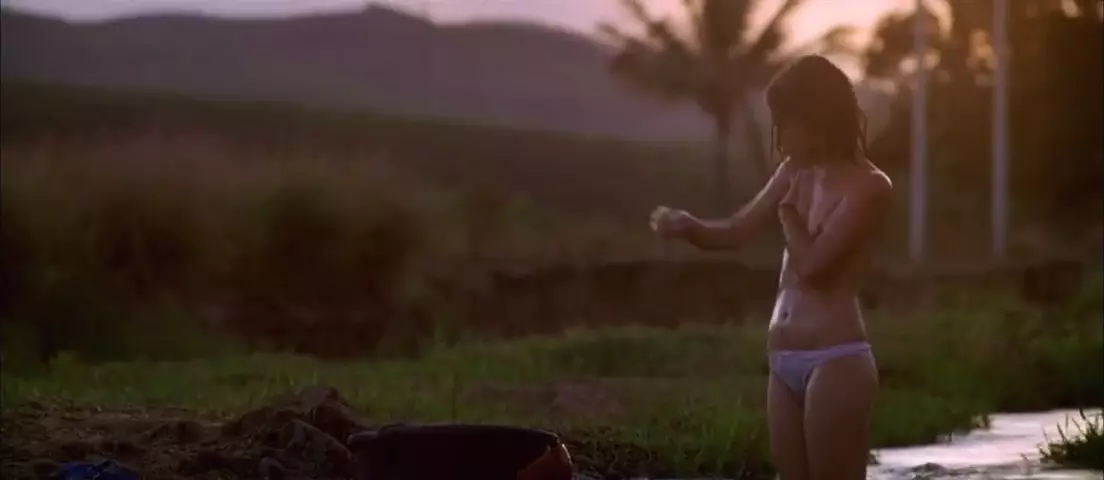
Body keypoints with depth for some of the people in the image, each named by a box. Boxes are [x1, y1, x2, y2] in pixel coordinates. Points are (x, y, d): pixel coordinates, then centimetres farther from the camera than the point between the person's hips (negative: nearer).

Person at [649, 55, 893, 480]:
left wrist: (789, 208, 1)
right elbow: (735, 232, 14)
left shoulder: (869, 185, -9)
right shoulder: (796, 172, 13)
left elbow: (812, 263, -16)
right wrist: (686, 225, -6)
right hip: (784, 363, 8)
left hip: (836, 362, -8)